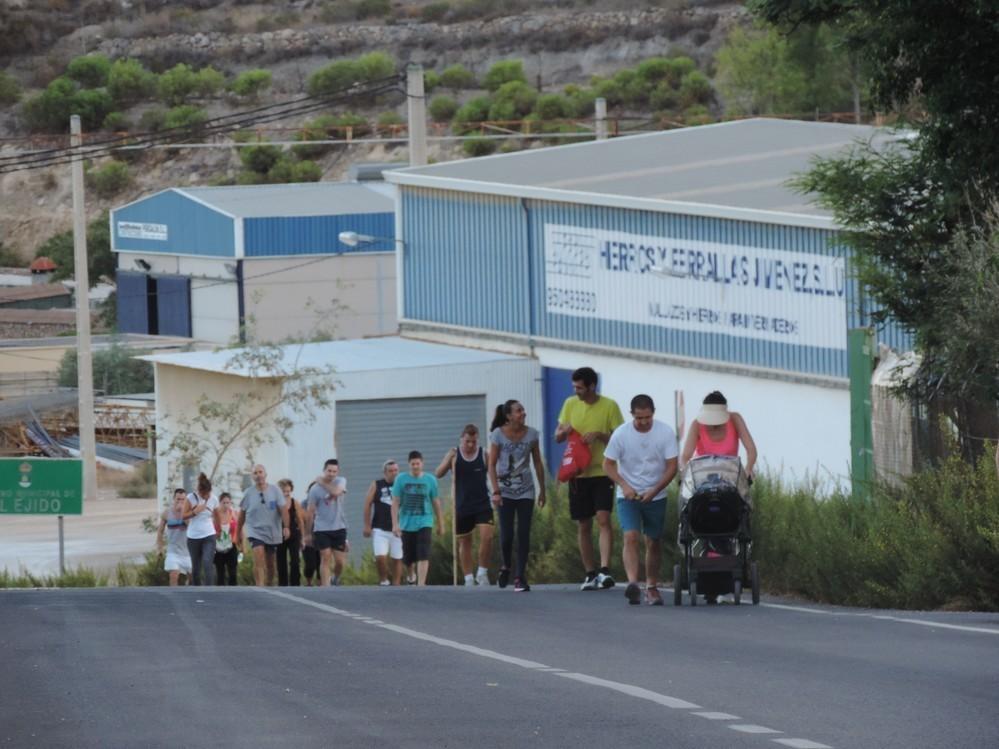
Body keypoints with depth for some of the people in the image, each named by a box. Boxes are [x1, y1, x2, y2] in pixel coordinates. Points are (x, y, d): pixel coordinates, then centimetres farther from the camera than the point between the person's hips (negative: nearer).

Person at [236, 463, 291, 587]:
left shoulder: (275, 491, -3)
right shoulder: (248, 493, -1)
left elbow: (283, 509, -8)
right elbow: (242, 514, 8)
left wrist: (286, 527, -21)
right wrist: (238, 533, 12)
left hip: (272, 532, 1)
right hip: (255, 531, -1)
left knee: (270, 563, 11)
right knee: (259, 559, -20)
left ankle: (269, 585, 29)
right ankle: (260, 588, -25)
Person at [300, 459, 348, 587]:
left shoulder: (341, 482, 2)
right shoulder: (315, 489, -3)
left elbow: (336, 492, -22)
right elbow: (310, 512, 0)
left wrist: (322, 482, -10)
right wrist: (308, 533, 1)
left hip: (339, 528, 2)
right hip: (322, 529, -2)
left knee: (340, 560, 4)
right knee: (326, 558, -9)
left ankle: (335, 579, 32)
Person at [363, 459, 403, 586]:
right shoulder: (376, 485, 5)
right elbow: (367, 504, 4)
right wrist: (367, 526, -2)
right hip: (379, 529, -1)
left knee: (397, 559, 2)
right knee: (380, 557, -13)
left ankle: (396, 585, 11)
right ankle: (383, 580, 9)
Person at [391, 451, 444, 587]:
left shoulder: (430, 480, 3)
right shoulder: (401, 479, 1)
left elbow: (436, 503, 10)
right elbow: (395, 503, 1)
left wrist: (440, 524, 13)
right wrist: (395, 524, -6)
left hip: (424, 523, -1)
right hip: (406, 523, 1)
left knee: (423, 556, -16)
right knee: (408, 558, 8)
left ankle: (421, 585, -18)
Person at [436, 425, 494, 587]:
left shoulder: (484, 455, 1)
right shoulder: (454, 455, 0)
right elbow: (438, 474, -5)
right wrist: (449, 460, -21)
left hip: (482, 505, -1)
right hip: (462, 507, 1)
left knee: (487, 537, -15)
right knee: (464, 542, 6)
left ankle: (482, 572, 1)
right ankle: (468, 577, 14)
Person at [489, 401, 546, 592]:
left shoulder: (531, 434, 0)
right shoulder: (498, 435, -7)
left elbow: (537, 463, 7)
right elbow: (492, 464, -6)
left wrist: (542, 490, 8)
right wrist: (496, 491, -13)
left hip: (525, 491, 2)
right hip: (506, 491, -2)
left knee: (524, 534, -4)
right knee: (506, 535, -6)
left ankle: (520, 577, 0)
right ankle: (506, 566, 22)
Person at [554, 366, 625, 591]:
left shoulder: (609, 406, -5)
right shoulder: (570, 404, 7)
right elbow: (558, 437, 13)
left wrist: (599, 435, -19)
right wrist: (564, 431, -10)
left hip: (602, 472, -4)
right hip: (578, 473, 4)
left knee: (603, 518, -18)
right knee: (584, 526, 8)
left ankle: (605, 570, -24)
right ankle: (590, 574, 16)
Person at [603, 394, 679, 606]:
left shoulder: (665, 433, -9)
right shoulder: (621, 434, -9)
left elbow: (672, 467, -7)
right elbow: (608, 464, -2)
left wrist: (654, 491, -18)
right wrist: (624, 485, -18)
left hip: (656, 497, 1)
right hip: (628, 496, -1)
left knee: (654, 542, 7)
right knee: (630, 537, -19)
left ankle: (652, 587, 18)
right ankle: (632, 583, -31)